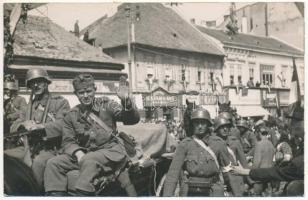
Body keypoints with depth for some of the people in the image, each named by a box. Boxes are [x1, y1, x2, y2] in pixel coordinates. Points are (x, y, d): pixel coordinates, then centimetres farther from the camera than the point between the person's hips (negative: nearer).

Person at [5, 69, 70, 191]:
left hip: (50, 149, -6)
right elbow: (13, 127, 16)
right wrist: (24, 124, -8)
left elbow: (62, 125, -11)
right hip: (30, 148, 6)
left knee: (39, 162, -36)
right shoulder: (30, 105, 23)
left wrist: (39, 126, -24)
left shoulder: (60, 102, 5)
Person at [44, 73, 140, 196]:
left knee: (89, 160, -35)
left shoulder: (105, 104, 3)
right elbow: (68, 141, 7)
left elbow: (133, 119, -5)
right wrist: (78, 152, -16)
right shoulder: (71, 116, 11)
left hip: (110, 151, -4)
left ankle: (82, 193, -26)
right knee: (53, 163, -14)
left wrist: (126, 102, -26)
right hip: (84, 153, 4)